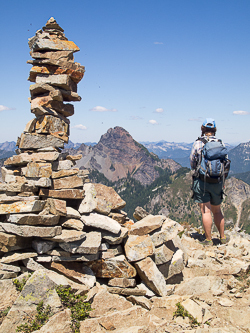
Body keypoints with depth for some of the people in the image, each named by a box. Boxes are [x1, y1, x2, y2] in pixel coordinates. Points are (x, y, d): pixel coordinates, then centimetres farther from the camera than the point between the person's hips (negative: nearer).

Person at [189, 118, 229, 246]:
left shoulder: (197, 143, -6)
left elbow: (192, 164, 1)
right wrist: (222, 181, 18)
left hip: (201, 182, -3)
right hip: (217, 182, 3)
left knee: (206, 211, -1)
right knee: (217, 210, 17)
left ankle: (208, 240, 3)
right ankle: (222, 237, 24)